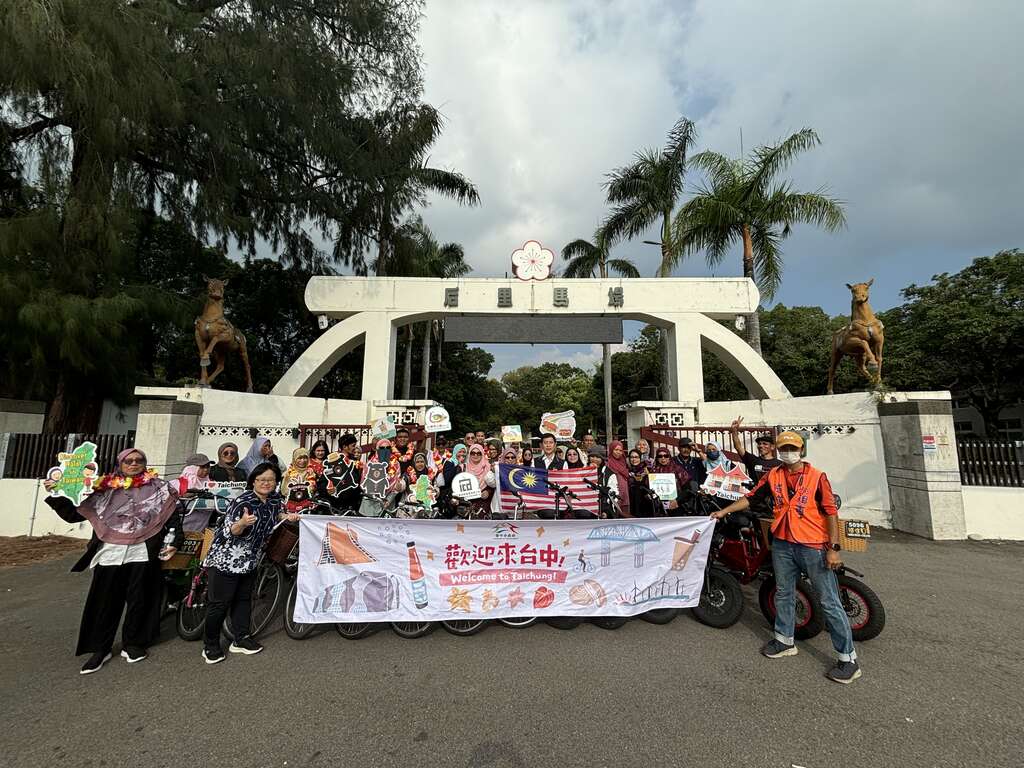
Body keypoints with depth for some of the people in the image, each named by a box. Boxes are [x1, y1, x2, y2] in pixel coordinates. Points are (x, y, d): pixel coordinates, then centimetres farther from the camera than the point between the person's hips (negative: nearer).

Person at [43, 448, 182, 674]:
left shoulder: (158, 487, 2)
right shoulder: (104, 488, 7)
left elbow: (174, 514, 2)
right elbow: (75, 513, 10)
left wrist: (174, 541, -5)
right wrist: (56, 495, -1)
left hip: (142, 554, -1)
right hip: (110, 554, 1)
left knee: (139, 601, 9)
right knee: (105, 603, 8)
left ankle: (133, 644, 26)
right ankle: (100, 649, 25)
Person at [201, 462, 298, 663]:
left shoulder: (275, 499, -4)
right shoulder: (242, 502, -24)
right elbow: (230, 531, -24)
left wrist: (288, 516, -5)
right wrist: (243, 522, -44)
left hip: (249, 560, 7)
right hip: (225, 559, -7)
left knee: (243, 598, 15)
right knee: (219, 603, 3)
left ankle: (240, 640, 27)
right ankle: (210, 646, 20)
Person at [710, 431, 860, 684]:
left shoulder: (817, 476, -7)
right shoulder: (773, 475, 3)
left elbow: (831, 511, -8)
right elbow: (751, 497, 7)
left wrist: (833, 548, -12)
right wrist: (724, 511, 5)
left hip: (813, 547, -4)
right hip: (782, 545, 5)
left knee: (829, 602, 2)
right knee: (783, 594, 17)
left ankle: (848, 658, 16)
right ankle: (784, 640, 34)